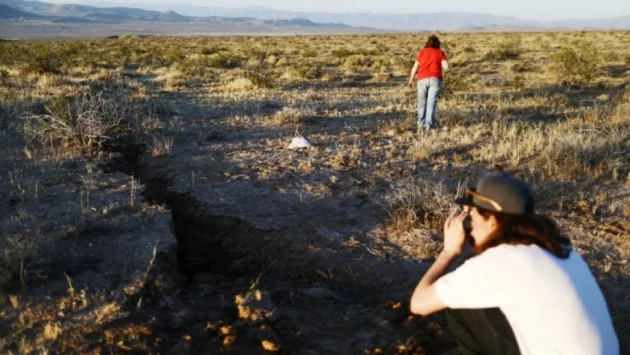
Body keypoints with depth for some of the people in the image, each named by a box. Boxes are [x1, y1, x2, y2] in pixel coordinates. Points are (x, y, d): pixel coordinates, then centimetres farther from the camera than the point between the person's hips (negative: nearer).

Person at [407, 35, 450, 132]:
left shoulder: (422, 52, 10)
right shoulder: (440, 52, 6)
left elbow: (415, 67, 8)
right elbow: (446, 67, -4)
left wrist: (411, 80, 17)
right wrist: (440, 65, 18)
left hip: (422, 79, 1)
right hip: (435, 79, -1)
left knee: (422, 102, 15)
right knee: (431, 102, -3)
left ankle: (421, 123, 16)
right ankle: (428, 124, -11)